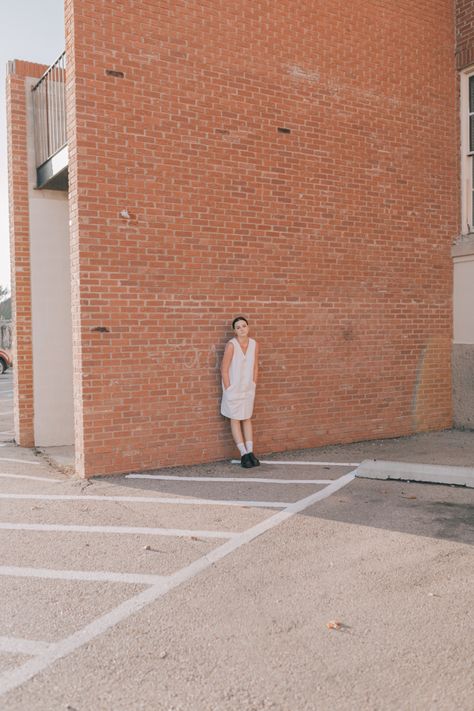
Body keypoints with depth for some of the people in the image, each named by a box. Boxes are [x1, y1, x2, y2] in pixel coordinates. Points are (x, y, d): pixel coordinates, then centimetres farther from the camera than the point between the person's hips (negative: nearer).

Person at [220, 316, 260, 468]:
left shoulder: (254, 344, -3)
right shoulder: (231, 345, -18)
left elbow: (255, 367, 7)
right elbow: (224, 370, -15)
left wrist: (253, 386, 5)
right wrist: (228, 390, -14)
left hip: (248, 389, 5)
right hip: (233, 389, -5)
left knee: (247, 419, 10)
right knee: (235, 420, 3)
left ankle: (250, 452, 15)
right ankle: (244, 454, 6)